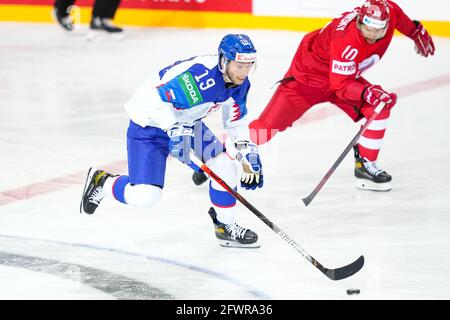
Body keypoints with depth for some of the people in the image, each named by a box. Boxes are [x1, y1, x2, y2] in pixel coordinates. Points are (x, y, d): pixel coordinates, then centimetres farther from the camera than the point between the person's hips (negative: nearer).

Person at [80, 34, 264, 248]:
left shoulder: (239, 82, -6)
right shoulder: (199, 74, -34)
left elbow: (236, 119, 10)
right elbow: (157, 99, -35)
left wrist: (249, 154, 4)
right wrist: (175, 130, -44)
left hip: (187, 121, 8)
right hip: (149, 124, -8)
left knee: (224, 164, -7)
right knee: (144, 197, -15)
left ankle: (225, 226, 13)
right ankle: (102, 182, 14)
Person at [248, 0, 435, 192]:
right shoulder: (345, 41, -39)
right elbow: (342, 85, -34)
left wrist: (417, 32, 16)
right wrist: (367, 93, -48)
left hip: (347, 75, 7)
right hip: (308, 76, -7)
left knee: (380, 107, -12)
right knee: (269, 126, -12)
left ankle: (365, 165, -2)